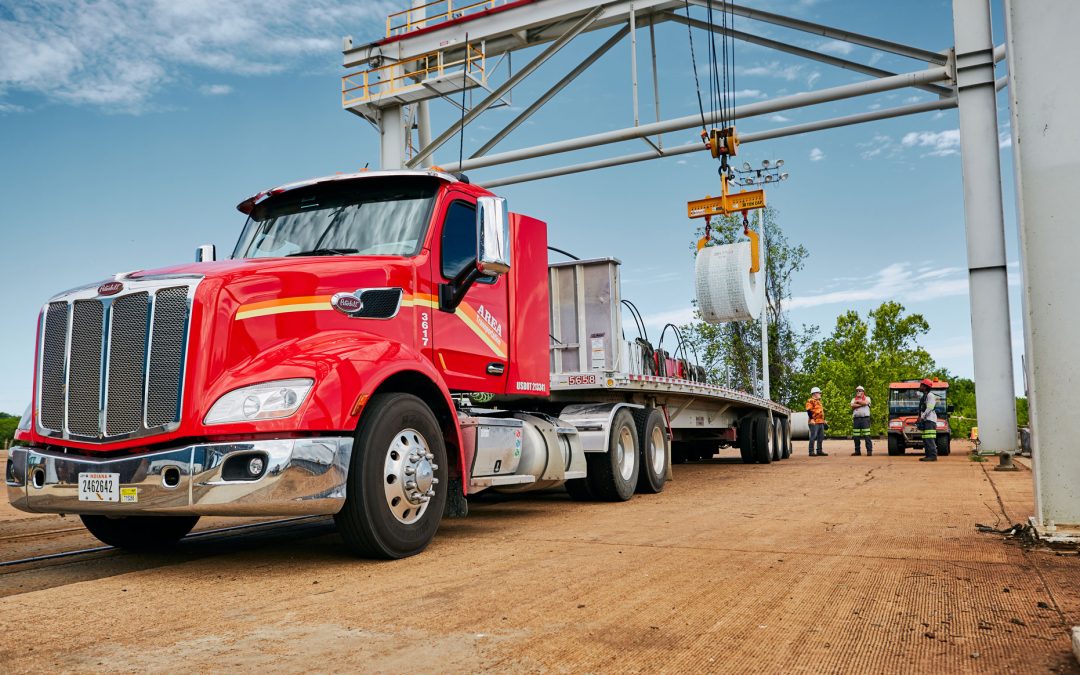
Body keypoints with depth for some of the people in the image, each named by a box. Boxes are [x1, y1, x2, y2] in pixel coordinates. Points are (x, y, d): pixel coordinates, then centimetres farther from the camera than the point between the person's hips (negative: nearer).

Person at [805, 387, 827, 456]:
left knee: (821, 437, 10)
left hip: (821, 422, 10)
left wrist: (824, 420, 21)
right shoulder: (810, 401, -7)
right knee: (813, 437, -10)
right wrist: (811, 419, -24)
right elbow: (809, 410, -17)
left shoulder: (819, 401, 24)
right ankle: (811, 452, -8)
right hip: (814, 422, -10)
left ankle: (819, 451, 16)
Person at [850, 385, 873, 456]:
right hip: (856, 418, 4)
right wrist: (861, 404, -8)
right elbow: (852, 406, -2)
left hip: (865, 418, -3)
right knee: (856, 437, 3)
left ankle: (869, 451, -6)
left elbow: (865, 403, -12)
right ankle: (857, 451, 9)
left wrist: (857, 401, 1)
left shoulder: (867, 398, 11)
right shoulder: (854, 399, 18)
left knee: (867, 436, -8)